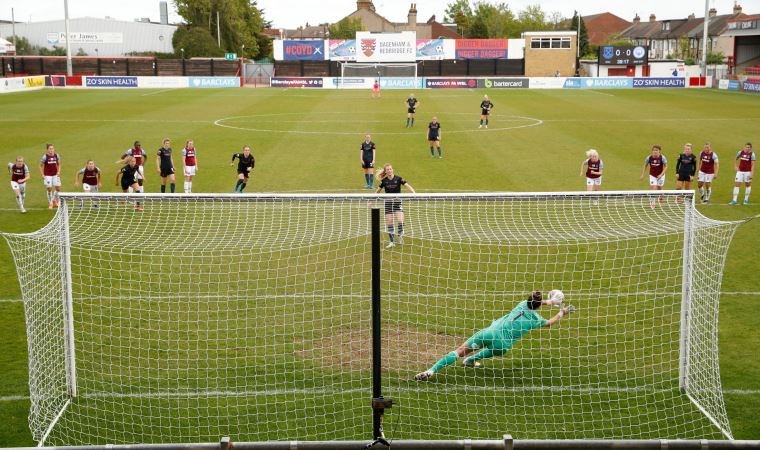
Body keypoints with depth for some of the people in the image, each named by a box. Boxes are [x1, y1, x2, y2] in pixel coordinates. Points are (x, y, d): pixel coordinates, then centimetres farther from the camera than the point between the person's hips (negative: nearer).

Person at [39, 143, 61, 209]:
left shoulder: (56, 155, -1)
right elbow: (40, 166, -3)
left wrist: (59, 171, 0)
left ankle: (54, 200, 25)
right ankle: (50, 203, 11)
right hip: (47, 175, -3)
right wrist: (42, 175, -8)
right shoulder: (45, 157, -11)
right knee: (49, 189, -2)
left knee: (58, 188, 1)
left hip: (55, 174, 3)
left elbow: (59, 164, 13)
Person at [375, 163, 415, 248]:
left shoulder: (398, 179, -5)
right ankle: (392, 242, 9)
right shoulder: (384, 181, 2)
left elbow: (407, 186, -14)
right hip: (388, 203, 2)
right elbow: (377, 191, 14)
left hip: (398, 202, -2)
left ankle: (400, 235, 11)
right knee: (389, 223, -1)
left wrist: (414, 193, -30)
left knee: (400, 221, -18)